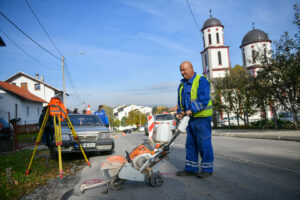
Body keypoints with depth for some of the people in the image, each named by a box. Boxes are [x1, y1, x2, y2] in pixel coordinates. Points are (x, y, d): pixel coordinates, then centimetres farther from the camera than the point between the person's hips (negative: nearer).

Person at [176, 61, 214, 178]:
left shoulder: (201, 81, -7)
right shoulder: (182, 85, 17)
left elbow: (204, 99, -17)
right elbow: (180, 101, 21)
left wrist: (192, 110, -23)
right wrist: (180, 112, 4)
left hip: (202, 117, -8)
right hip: (190, 118, 8)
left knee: (204, 143, -1)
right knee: (190, 144, 11)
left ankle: (207, 169, 12)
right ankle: (191, 168, 21)